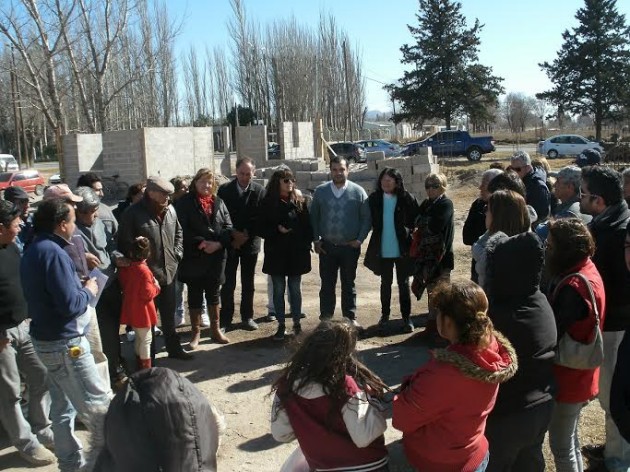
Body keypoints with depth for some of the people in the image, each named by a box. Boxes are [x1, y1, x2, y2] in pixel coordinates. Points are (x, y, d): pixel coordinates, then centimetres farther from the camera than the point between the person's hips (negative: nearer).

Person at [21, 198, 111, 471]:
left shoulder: (33, 250, 10)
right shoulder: (53, 253, -21)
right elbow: (70, 305, -24)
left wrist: (77, 285, 6)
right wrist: (89, 291, -7)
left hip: (47, 339, 10)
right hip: (65, 343, -10)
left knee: (63, 405, 18)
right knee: (98, 405, -2)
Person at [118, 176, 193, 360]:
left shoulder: (170, 209, 3)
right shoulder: (133, 213, -14)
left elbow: (178, 232, 19)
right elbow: (125, 242, -11)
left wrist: (177, 253, 9)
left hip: (168, 271, 5)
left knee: (169, 314, 18)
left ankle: (174, 348, 33)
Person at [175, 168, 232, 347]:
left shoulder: (218, 202, 8)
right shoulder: (185, 202, -3)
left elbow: (228, 226, 3)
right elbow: (182, 229, -11)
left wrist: (218, 243, -13)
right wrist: (200, 243, -19)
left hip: (217, 256, 3)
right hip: (194, 257, -3)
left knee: (214, 293, 13)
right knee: (195, 295, 6)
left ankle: (215, 329, 26)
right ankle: (196, 333, 17)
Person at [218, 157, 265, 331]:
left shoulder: (259, 191, -5)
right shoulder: (224, 189, -4)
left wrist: (246, 236, -12)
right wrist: (233, 234, -14)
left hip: (250, 243, 1)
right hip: (230, 242, -1)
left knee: (248, 283, 9)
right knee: (228, 283, 1)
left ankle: (247, 317, 21)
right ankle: (226, 319, 10)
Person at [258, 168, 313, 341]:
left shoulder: (299, 202, 3)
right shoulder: (267, 203, -1)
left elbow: (307, 226, 5)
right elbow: (261, 228, -1)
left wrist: (307, 245, -4)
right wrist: (277, 230, -16)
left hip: (296, 253, 1)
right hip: (276, 254, -1)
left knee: (295, 289, 8)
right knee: (278, 290, 6)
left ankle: (297, 323, 20)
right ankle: (281, 325, 16)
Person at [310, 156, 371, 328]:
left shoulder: (358, 192, -3)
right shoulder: (320, 191, 1)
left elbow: (366, 218, -1)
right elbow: (314, 217, 5)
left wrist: (359, 239, -7)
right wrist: (316, 239, -1)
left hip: (350, 247, -1)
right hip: (326, 247, 1)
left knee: (349, 284, 11)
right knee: (327, 284, 7)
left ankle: (351, 318, 20)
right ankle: (325, 318, 16)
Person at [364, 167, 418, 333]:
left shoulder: (407, 199, -9)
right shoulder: (374, 198, -2)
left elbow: (415, 221, -2)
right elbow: (370, 220, 9)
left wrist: (408, 233, -9)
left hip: (402, 249, -2)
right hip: (382, 250, 2)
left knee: (403, 284, 7)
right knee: (385, 283, 16)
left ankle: (406, 317, 16)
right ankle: (385, 314, 29)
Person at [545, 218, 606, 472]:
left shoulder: (574, 286, -28)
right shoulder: (585, 270, 4)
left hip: (568, 379, -9)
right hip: (577, 376, 9)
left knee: (561, 446, 6)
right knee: (569, 440, 24)